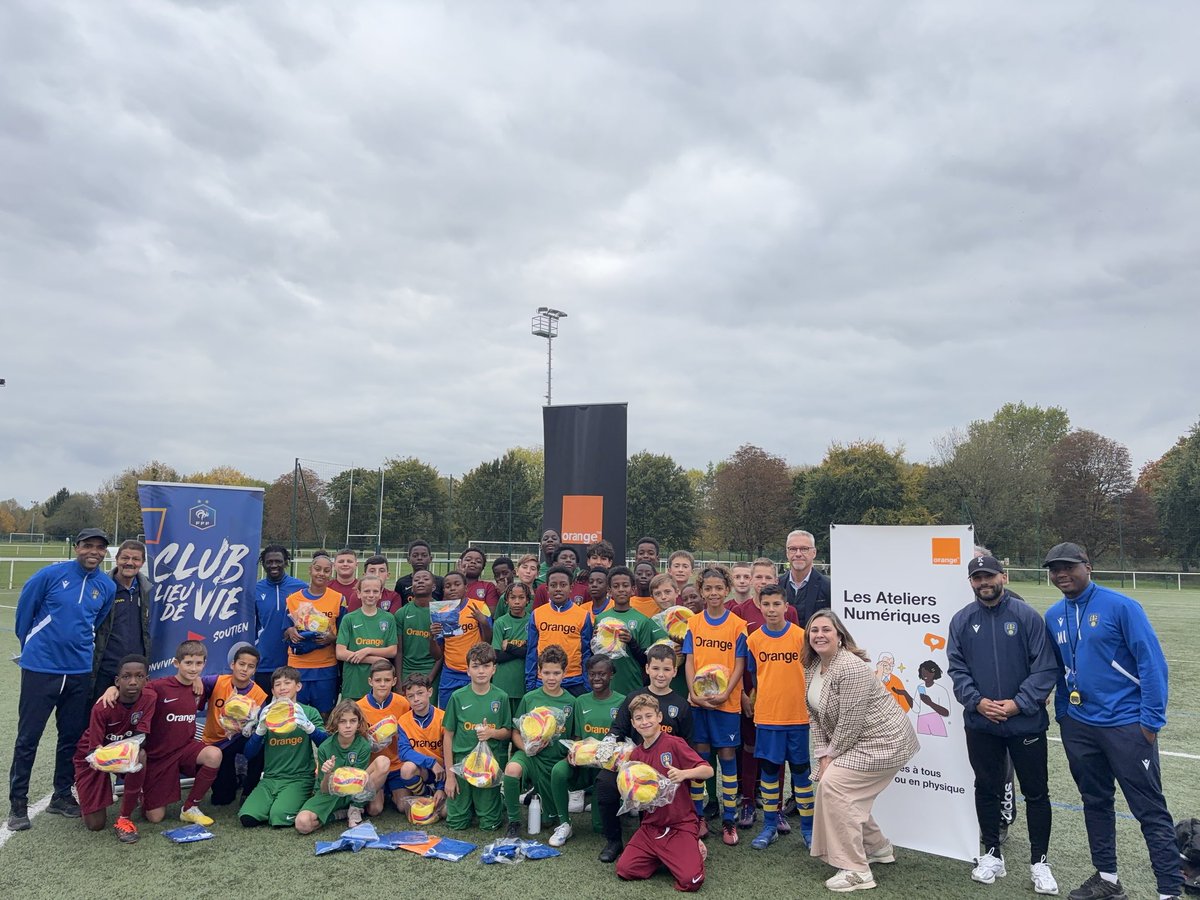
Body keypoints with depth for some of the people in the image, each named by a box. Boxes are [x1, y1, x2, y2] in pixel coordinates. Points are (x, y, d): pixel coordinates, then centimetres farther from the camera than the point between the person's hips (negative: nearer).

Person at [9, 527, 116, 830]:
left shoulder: (107, 587, 2)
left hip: (80, 672, 4)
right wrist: (30, 646, 13)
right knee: (28, 737, 3)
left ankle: (62, 796, 26)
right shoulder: (51, 575, -9)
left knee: (72, 736, 11)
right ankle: (18, 803, 16)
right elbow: (25, 609, 3)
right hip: (40, 669, -3)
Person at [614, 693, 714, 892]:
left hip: (680, 825, -5)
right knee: (624, 870, -10)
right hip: (650, 826, 5)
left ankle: (693, 848, 11)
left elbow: (708, 771, -15)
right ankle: (663, 856, 14)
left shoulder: (673, 744, -10)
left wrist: (684, 773, -32)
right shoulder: (635, 755, 8)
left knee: (690, 881, -20)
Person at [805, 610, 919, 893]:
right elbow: (815, 714, 6)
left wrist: (831, 756, -13)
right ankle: (877, 848, 35)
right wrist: (823, 755, -3)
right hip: (855, 742, 9)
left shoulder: (850, 668, -27)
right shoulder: (812, 667, 2)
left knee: (833, 785, -15)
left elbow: (851, 724, -25)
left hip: (883, 740, -9)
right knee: (845, 793, 12)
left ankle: (856, 870, -6)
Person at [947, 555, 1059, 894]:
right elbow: (956, 669, 1)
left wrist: (1018, 703, -15)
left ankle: (1039, 862, 24)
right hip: (980, 724, 2)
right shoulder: (962, 620, 0)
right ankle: (992, 855, 30)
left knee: (1036, 792, 8)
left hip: (1026, 723, -2)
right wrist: (977, 701, -13)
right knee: (986, 789, 14)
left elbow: (1046, 667, -9)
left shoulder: (1027, 616, -8)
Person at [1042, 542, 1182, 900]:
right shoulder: (1053, 615, 5)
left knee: (1150, 809, 1)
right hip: (1078, 725, 6)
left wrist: (1151, 720, -13)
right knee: (1095, 802, 17)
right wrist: (1062, 713, 12)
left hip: (1126, 723, -6)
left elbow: (1152, 661, -12)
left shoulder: (1121, 606, -11)